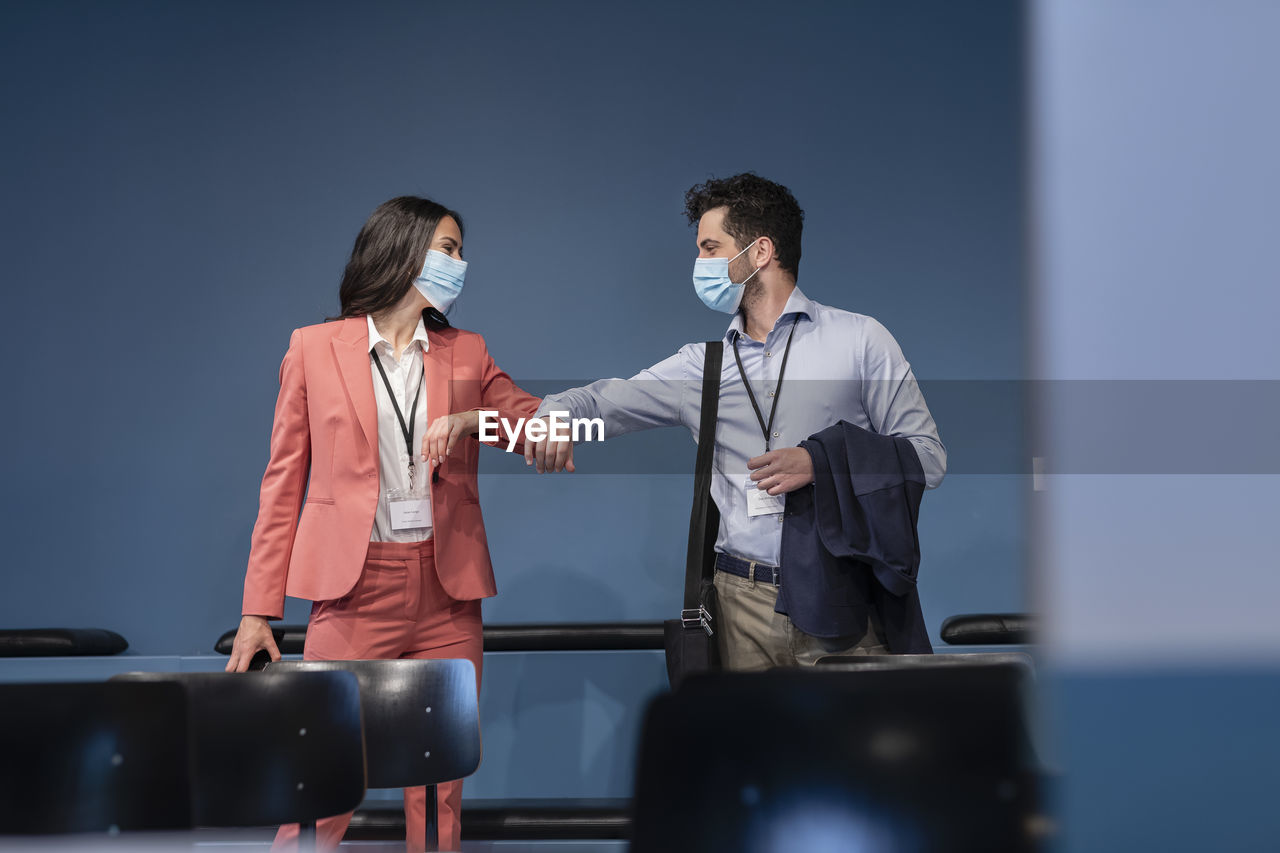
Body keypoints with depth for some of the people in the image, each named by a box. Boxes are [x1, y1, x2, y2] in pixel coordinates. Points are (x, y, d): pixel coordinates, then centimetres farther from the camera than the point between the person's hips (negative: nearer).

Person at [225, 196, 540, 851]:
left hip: (448, 594, 3)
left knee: (439, 796, 4)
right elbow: (283, 484, 6)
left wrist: (470, 418, -14)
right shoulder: (315, 347, 6)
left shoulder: (466, 353, 15)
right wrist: (259, 610, 1)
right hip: (355, 589, -3)